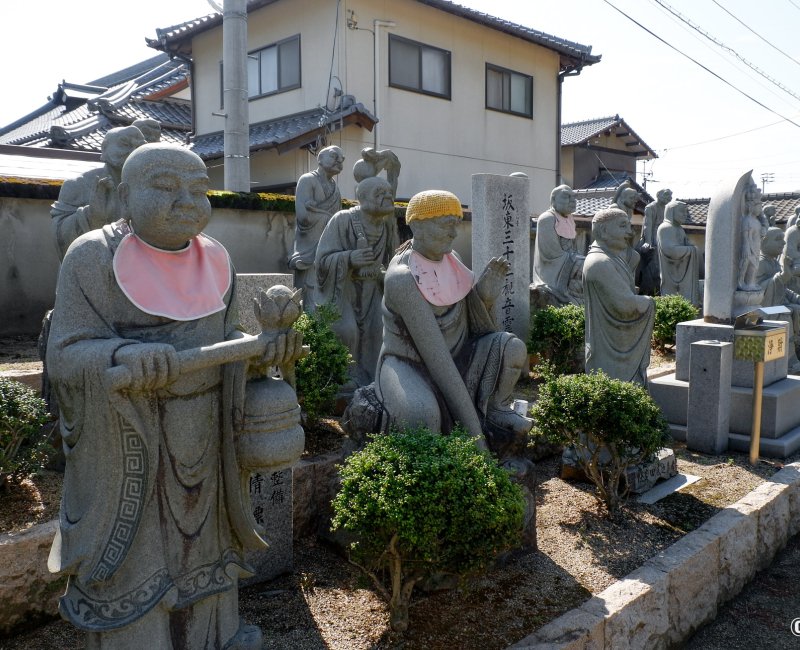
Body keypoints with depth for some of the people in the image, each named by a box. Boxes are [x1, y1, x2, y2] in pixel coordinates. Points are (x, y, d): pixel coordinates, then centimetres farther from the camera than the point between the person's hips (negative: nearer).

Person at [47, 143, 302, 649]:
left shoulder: (214, 260, 1)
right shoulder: (95, 257, -13)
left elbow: (224, 337, 4)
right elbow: (67, 355, -17)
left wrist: (263, 347, -16)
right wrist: (124, 356, -37)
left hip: (203, 434, 5)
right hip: (126, 441, -5)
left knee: (199, 530, 18)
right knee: (134, 553, 6)